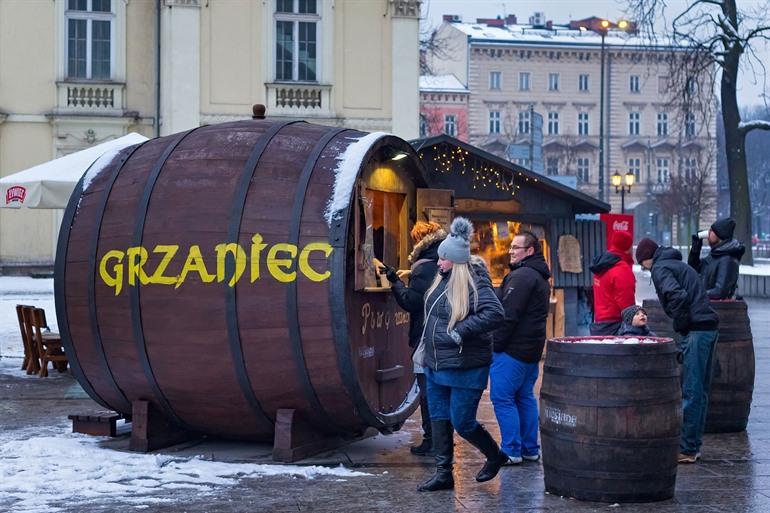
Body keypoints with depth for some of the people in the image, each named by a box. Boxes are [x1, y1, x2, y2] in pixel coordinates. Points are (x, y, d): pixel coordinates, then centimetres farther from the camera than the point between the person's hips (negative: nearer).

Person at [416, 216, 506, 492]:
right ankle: (443, 473, 18)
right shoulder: (442, 280, 5)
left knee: (462, 423, -1)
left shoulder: (474, 283, -18)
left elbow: (495, 314, -30)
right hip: (436, 364, 8)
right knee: (439, 419, 10)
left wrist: (461, 331, -29)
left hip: (465, 367, -8)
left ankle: (495, 455, 24)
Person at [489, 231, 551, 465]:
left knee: (502, 398, -5)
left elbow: (508, 315, -21)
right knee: (525, 397, 14)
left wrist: (495, 344, -15)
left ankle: (512, 451, -5)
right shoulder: (541, 277, 17)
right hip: (532, 349, 10)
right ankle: (530, 449, 17)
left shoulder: (521, 276, -16)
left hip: (512, 349, -10)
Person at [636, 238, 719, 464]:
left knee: (690, 393, -6)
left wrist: (680, 327, -10)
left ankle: (686, 450, -3)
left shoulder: (660, 269, -4)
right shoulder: (679, 265, 25)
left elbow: (678, 296, -21)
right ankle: (693, 446, 19)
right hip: (709, 327, 9)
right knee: (700, 392, 13)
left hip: (695, 331, -9)